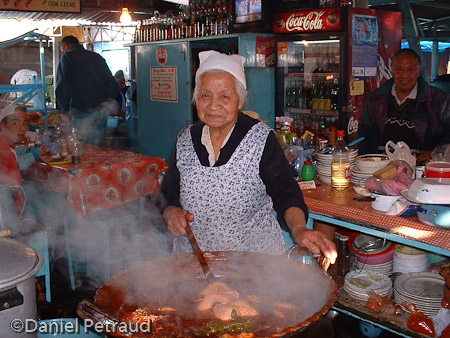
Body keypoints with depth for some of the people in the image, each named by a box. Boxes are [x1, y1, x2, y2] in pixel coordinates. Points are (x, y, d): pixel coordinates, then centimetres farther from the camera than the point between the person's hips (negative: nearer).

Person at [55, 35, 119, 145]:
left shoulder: (67, 57, 0)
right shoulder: (97, 57, 16)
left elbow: (62, 87, -9)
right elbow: (113, 85, 13)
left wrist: (64, 111, 0)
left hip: (82, 112, -6)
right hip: (103, 111, 6)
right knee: (96, 147, 14)